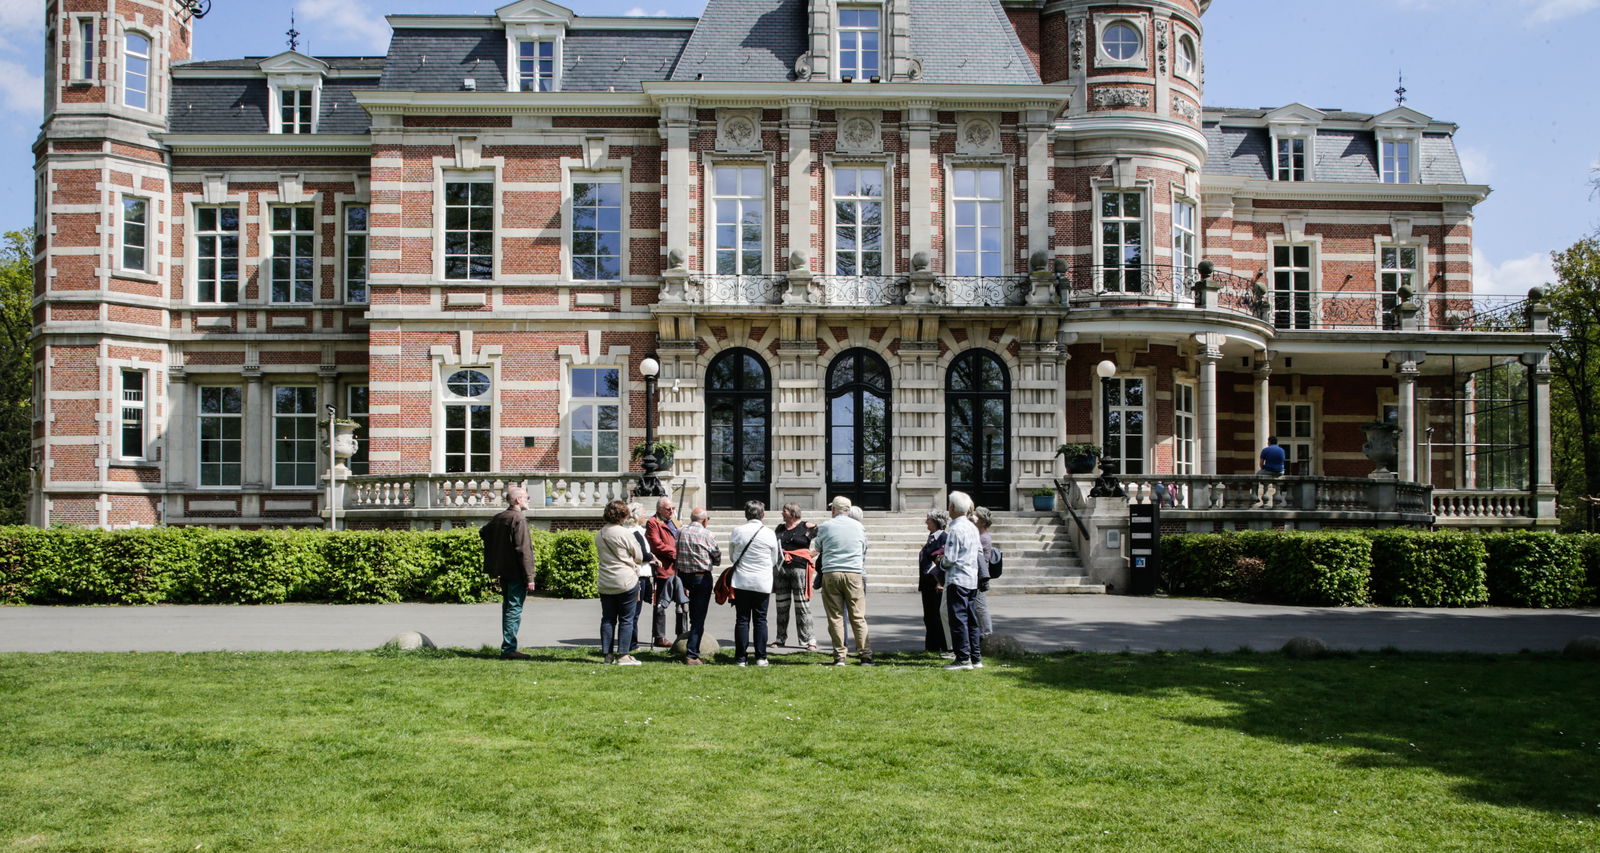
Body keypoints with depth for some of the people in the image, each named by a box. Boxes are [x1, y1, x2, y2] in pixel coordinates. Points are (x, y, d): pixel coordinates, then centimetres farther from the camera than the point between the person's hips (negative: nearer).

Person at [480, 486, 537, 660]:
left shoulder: (498, 518, 10)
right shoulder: (519, 519, -16)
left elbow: (483, 532, 27)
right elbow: (523, 550, -20)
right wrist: (529, 577, -18)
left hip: (504, 573, 9)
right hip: (516, 573, -9)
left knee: (508, 608, 15)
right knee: (514, 609, -4)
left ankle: (507, 647, 21)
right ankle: (508, 649, -3)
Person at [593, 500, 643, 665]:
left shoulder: (599, 535, 6)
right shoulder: (625, 533, -12)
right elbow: (639, 557, -3)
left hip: (604, 582, 6)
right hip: (626, 581, -6)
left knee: (608, 619, 11)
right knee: (626, 619, 2)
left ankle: (608, 654, 12)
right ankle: (622, 655, 0)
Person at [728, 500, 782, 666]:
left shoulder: (737, 531, -2)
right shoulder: (769, 534, -4)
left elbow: (732, 556, 10)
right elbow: (775, 561, 7)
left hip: (741, 580, 0)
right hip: (763, 583, 0)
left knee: (742, 620, 4)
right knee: (760, 619, 6)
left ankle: (741, 658, 3)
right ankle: (761, 657, 5)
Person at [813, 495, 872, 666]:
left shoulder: (825, 526, 3)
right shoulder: (859, 526, 8)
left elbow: (817, 549, 18)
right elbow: (864, 551, 17)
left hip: (830, 574, -1)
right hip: (854, 574, 1)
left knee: (835, 617, 3)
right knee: (858, 617, 4)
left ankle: (840, 656, 2)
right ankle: (865, 655, 3)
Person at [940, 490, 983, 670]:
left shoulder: (955, 529, -16)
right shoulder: (973, 527, 10)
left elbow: (950, 559, -19)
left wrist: (941, 560, 3)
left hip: (957, 580, -8)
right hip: (972, 579, 8)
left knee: (958, 619, -3)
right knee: (971, 620, 13)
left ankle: (963, 659, -3)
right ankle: (976, 658, 16)